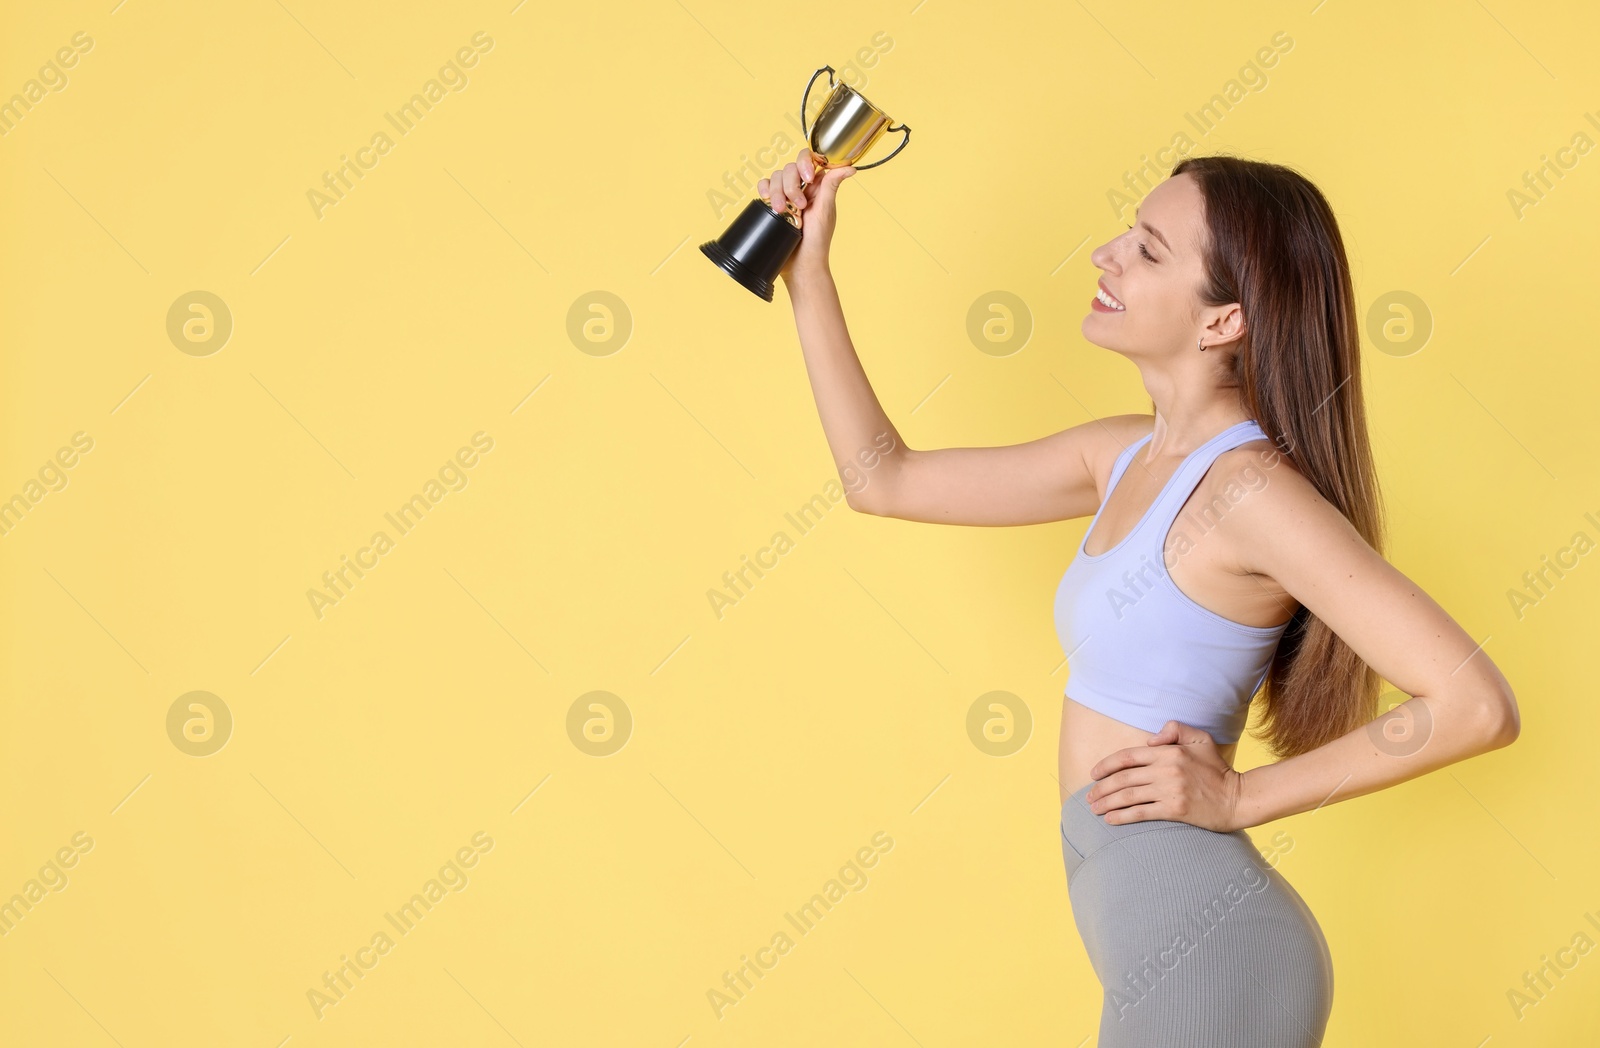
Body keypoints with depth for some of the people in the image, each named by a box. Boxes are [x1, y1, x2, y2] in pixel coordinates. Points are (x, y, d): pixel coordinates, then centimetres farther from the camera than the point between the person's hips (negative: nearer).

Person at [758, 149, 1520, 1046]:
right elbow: (883, 479, 12)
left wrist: (1239, 796, -15)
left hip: (1204, 946, -8)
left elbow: (1478, 706, -23)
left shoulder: (1249, 488, -18)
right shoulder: (1127, 455, 6)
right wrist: (808, 272, 9)